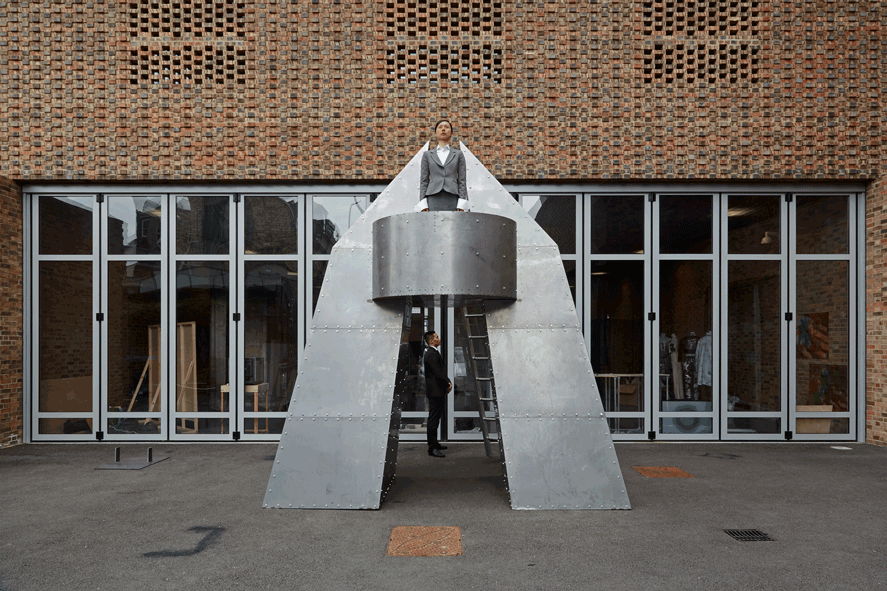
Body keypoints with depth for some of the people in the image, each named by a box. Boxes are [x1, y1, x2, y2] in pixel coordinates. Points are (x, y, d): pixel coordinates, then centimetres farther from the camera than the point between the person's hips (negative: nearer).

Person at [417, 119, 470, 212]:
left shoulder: (458, 154, 16)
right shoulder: (427, 155, 18)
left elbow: (462, 180, 10)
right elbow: (424, 180, 12)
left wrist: (461, 205, -2)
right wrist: (423, 205, -1)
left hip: (452, 201, 0)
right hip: (433, 201, 0)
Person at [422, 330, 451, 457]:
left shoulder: (433, 353, 17)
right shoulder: (432, 354, -18)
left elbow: (441, 370, 19)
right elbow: (438, 373, -22)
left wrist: (448, 382, 6)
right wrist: (448, 384, -9)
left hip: (438, 391, 11)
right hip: (435, 391, -11)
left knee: (435, 418, 17)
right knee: (434, 419, -7)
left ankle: (434, 443, 27)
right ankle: (432, 448, -4)